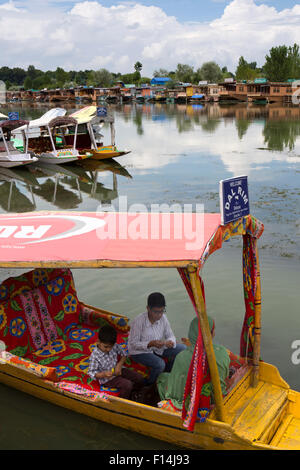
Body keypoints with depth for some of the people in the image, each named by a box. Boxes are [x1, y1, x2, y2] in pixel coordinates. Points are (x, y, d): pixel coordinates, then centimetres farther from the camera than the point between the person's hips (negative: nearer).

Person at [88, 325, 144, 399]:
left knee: (139, 378, -3)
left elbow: (123, 354, 3)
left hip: (118, 370, 6)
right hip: (107, 378, -6)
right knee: (127, 384, -24)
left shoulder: (114, 346, -13)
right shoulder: (95, 356, -27)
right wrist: (104, 374, -36)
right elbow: (91, 373, -20)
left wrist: (119, 365, -14)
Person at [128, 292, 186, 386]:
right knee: (159, 364, -32)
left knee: (183, 349, -8)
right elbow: (133, 344, -22)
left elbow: (170, 335, -1)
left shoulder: (163, 318, -11)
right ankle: (148, 385, -1)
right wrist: (150, 344, -36)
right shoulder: (138, 321, -27)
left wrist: (170, 341, -27)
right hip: (139, 351, -6)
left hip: (158, 348, 6)